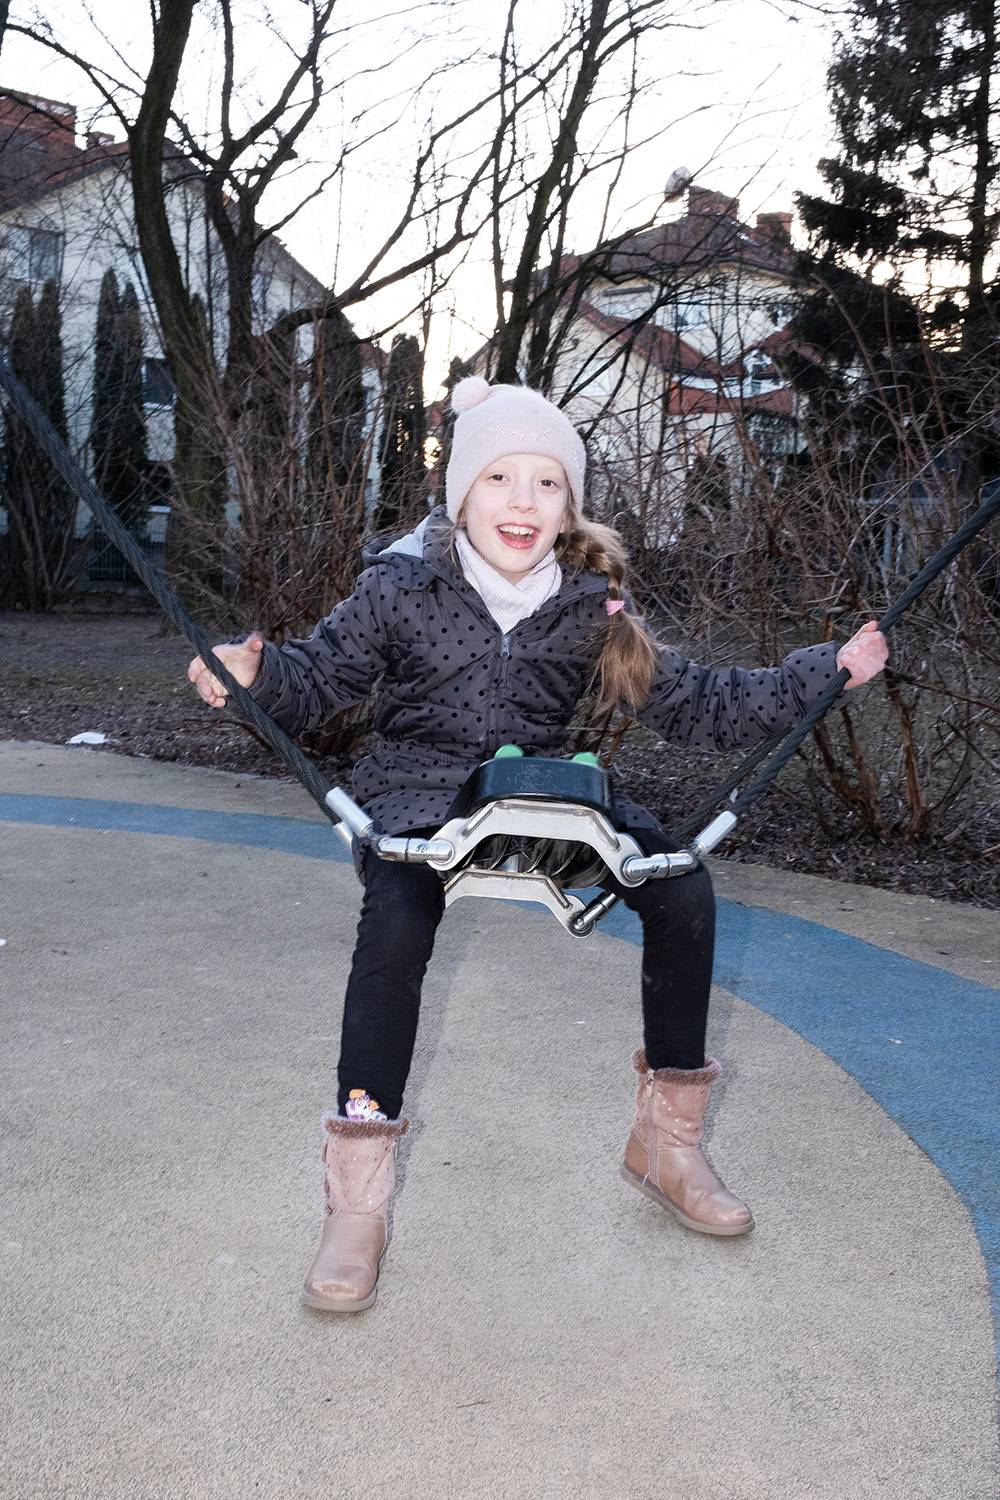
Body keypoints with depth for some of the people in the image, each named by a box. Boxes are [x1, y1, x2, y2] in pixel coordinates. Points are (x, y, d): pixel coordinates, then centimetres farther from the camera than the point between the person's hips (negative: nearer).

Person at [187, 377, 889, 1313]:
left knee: (681, 889, -15)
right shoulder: (400, 588, -6)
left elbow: (693, 706, 4)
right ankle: (357, 1200, -20)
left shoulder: (589, 606, 0)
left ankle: (666, 1139, 5)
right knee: (396, 922, -34)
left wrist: (825, 672, -2)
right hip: (419, 793, -3)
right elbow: (320, 678, -3)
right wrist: (256, 673, -27)